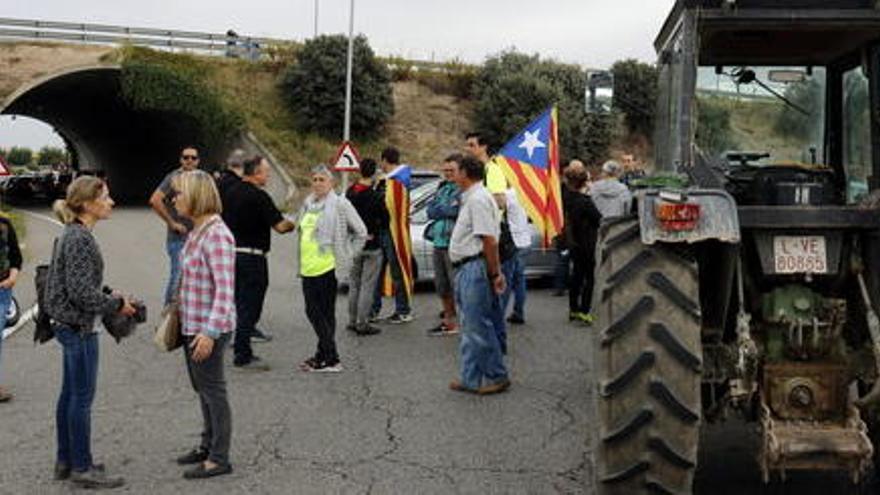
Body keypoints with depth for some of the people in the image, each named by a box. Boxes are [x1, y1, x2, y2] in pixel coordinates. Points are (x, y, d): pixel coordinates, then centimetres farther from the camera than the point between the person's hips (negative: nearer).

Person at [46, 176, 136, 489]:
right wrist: (117, 304, -11)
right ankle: (82, 468, 9)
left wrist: (108, 296, 11)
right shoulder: (80, 238, -20)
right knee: (82, 398, -1)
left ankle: (66, 461, 26)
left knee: (70, 395, 16)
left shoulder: (71, 234, 11)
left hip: (69, 325, 10)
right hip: (79, 326, -10)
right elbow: (81, 292, -23)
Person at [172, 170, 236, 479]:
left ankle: (219, 459, 15)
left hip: (209, 328, -9)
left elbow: (225, 290, -25)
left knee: (213, 391, 2)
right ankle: (207, 446, 35)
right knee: (202, 390, 20)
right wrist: (178, 314, 19)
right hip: (192, 325, 9)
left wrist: (210, 332, -27)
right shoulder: (197, 231, 8)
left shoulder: (216, 235, -21)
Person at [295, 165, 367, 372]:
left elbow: (361, 232, -3)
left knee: (326, 314, -4)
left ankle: (330, 359, 3)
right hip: (308, 268, 7)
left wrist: (345, 256, -2)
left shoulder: (340, 204, -6)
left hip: (327, 268, -7)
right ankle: (323, 355, 20)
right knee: (313, 312, 10)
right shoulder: (307, 204, 15)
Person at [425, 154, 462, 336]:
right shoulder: (442, 188, 19)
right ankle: (449, 321, 27)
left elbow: (457, 211, -20)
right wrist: (448, 210, -6)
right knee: (442, 286, 15)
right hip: (439, 242, 9)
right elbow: (430, 210, 9)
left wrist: (440, 210, -7)